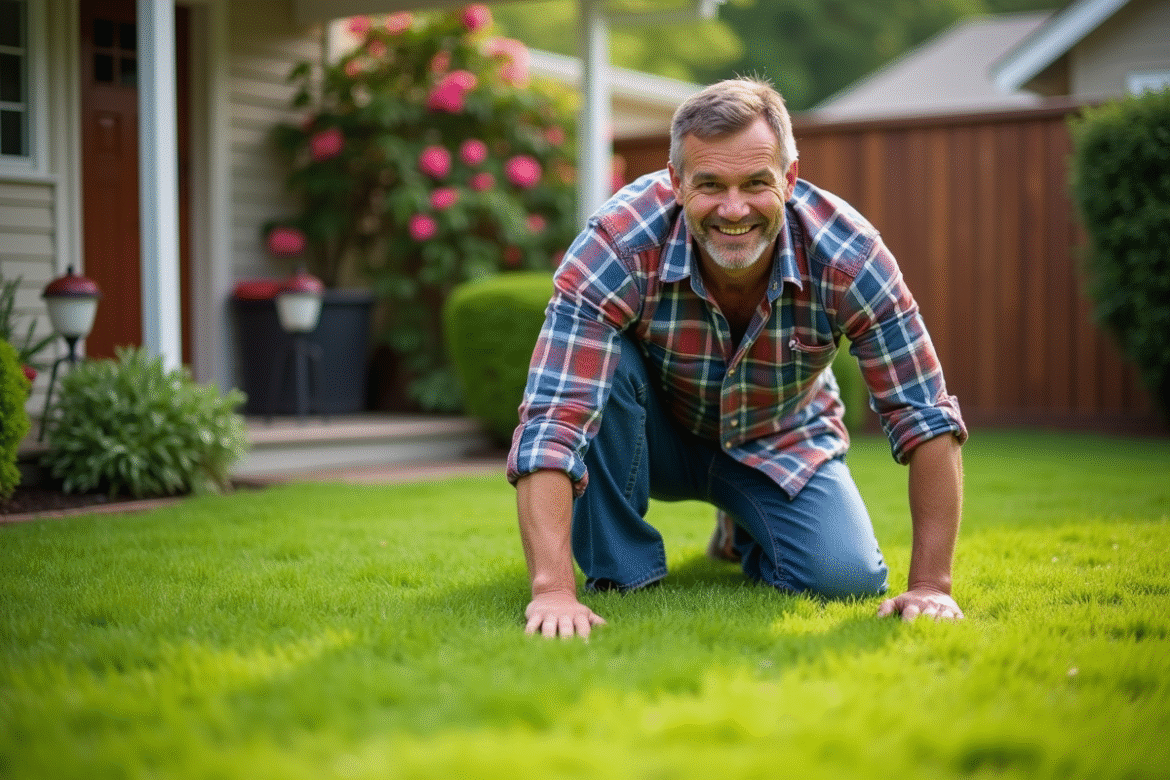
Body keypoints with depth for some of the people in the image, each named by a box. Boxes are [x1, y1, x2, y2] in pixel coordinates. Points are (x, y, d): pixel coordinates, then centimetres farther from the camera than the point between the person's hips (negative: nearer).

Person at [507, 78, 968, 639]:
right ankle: (619, 571, -12)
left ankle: (743, 530, 15)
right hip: (656, 433, -2)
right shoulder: (618, 245, -35)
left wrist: (930, 585, -27)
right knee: (605, 368, -33)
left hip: (781, 441, 2)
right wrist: (552, 591, -50)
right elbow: (551, 423, -41)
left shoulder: (847, 254, -30)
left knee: (848, 578, -21)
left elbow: (926, 418, -24)